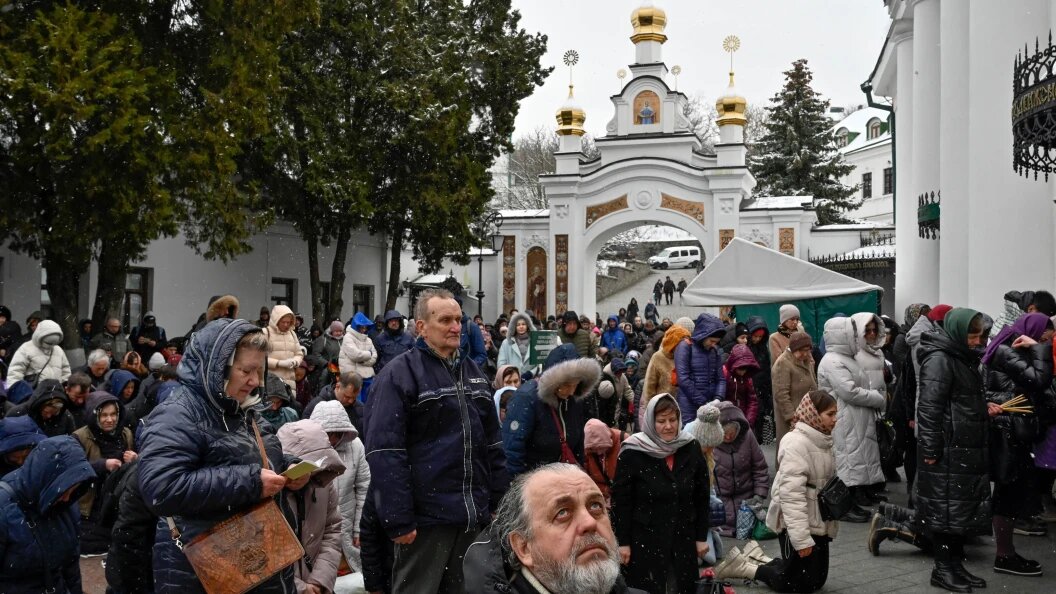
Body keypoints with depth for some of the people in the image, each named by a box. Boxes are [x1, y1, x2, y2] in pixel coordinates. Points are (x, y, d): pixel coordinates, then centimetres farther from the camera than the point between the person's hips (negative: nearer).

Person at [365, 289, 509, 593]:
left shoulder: (474, 372, 13)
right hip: (425, 516, -6)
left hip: (474, 516, 7)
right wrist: (398, 520, -20)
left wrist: (500, 503, 12)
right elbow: (384, 452, -16)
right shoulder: (400, 373, -9)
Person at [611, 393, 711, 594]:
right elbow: (621, 500, -8)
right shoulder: (632, 453, -11)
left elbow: (702, 497, 6)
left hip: (683, 539, 4)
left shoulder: (691, 449, 0)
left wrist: (702, 536, 6)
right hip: (645, 540, -3)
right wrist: (623, 542, -8)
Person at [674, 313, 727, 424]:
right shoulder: (685, 347, -6)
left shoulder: (715, 351, 12)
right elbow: (683, 379, -13)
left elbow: (720, 379, 12)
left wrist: (717, 399, -8)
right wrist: (702, 403, -11)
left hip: (710, 406, 5)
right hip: (689, 407, -5)